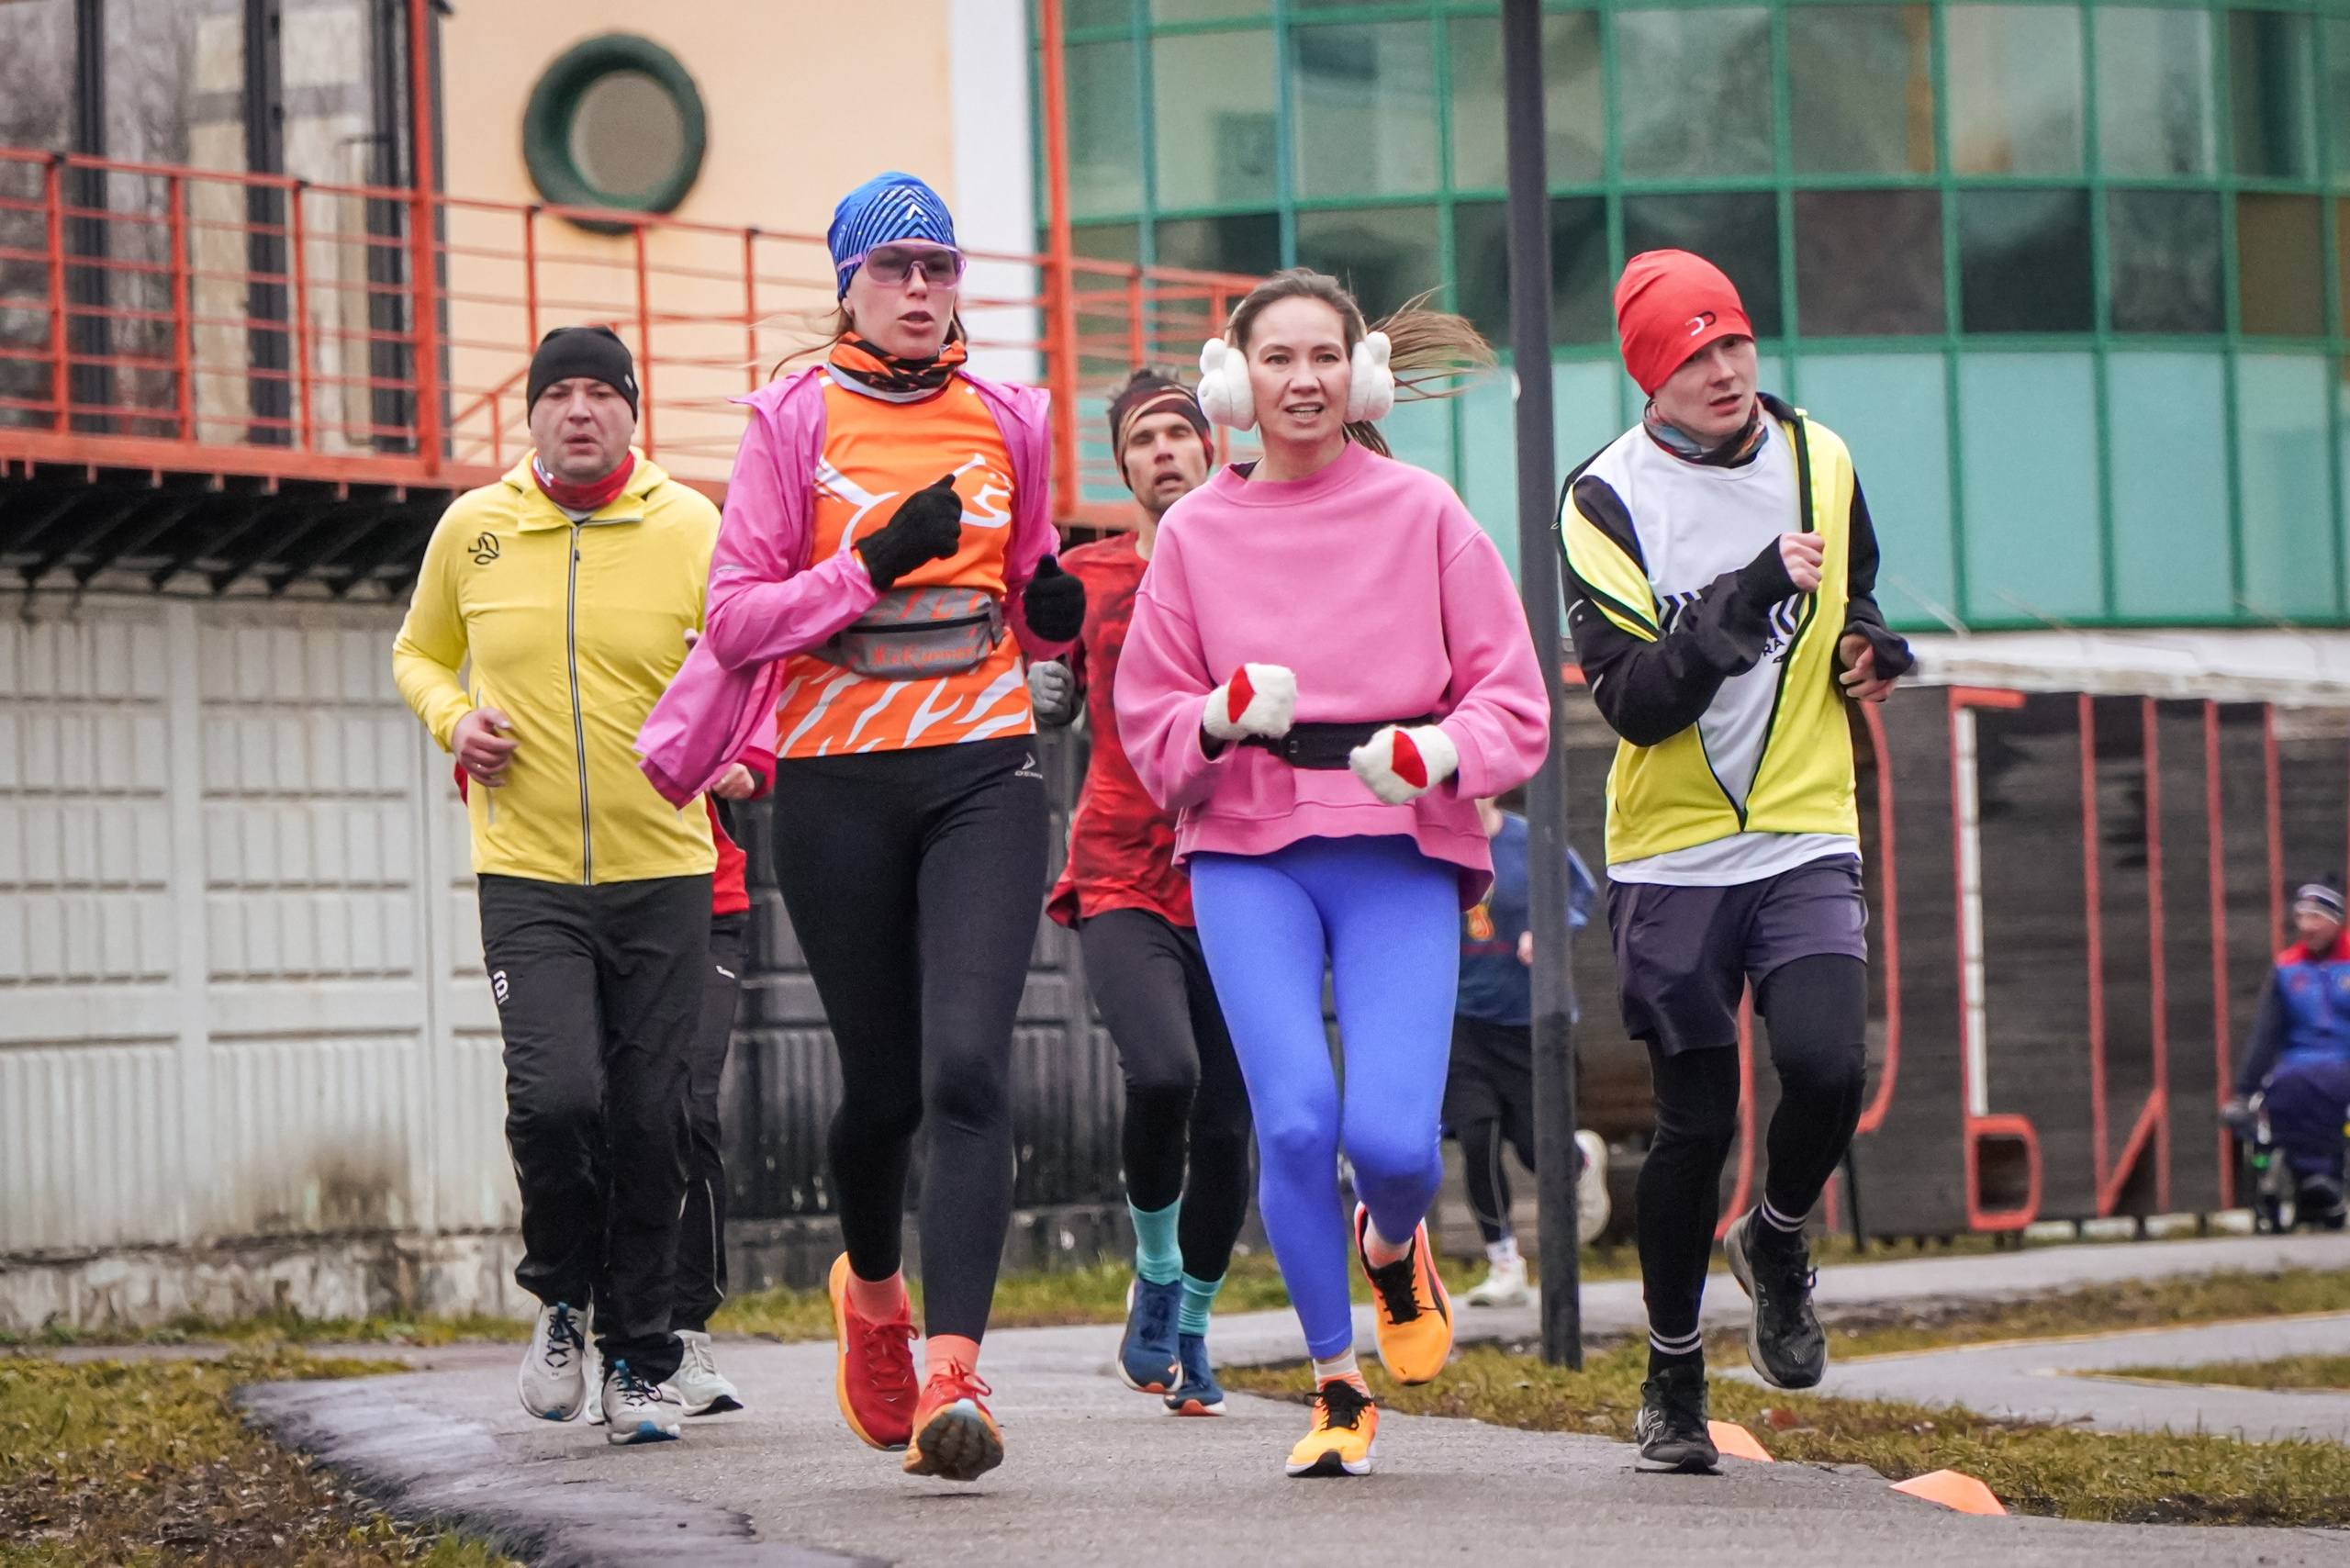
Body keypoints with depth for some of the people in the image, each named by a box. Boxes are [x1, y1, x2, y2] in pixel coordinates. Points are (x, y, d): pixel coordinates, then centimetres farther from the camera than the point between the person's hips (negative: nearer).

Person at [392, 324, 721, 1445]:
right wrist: (453, 718, -1)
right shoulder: (472, 528, 3)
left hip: (662, 871, 0)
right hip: (526, 873, 0)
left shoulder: (691, 529, -2)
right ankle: (561, 1299, 11)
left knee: (649, 1123, 2)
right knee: (556, 1098, -17)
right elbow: (420, 653, 19)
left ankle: (637, 1361, 18)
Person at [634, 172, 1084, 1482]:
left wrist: (1056, 611, 1)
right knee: (881, 1079, 6)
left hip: (984, 775, 1)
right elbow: (739, 617, -4)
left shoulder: (1009, 421, 12)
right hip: (839, 782, -1)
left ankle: (954, 1371, -24)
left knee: (968, 1065, -17)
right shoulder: (795, 419, 3)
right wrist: (875, 562, -17)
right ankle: (874, 1286, 38)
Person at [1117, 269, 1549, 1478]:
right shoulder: (1195, 532, 9)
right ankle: (1336, 1386, 3)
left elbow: (1512, 700, 5)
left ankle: (1394, 1242, 23)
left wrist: (1441, 753, -16)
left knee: (1392, 1134, -16)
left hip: (1400, 848, -1)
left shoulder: (1423, 514, 6)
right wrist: (1223, 719, -10)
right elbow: (1147, 726, 11)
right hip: (1248, 850, 1)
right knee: (1294, 1118, -17)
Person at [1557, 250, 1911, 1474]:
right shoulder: (1607, 501, -9)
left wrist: (1867, 650, 4)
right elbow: (1634, 701, -17)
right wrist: (1741, 604, -27)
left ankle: (1777, 1239, 13)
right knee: (1694, 1123, 0)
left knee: (1827, 1063, -19)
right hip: (1671, 856, -2)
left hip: (1805, 836, 2)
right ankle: (1673, 1378, 20)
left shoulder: (1820, 461, 5)